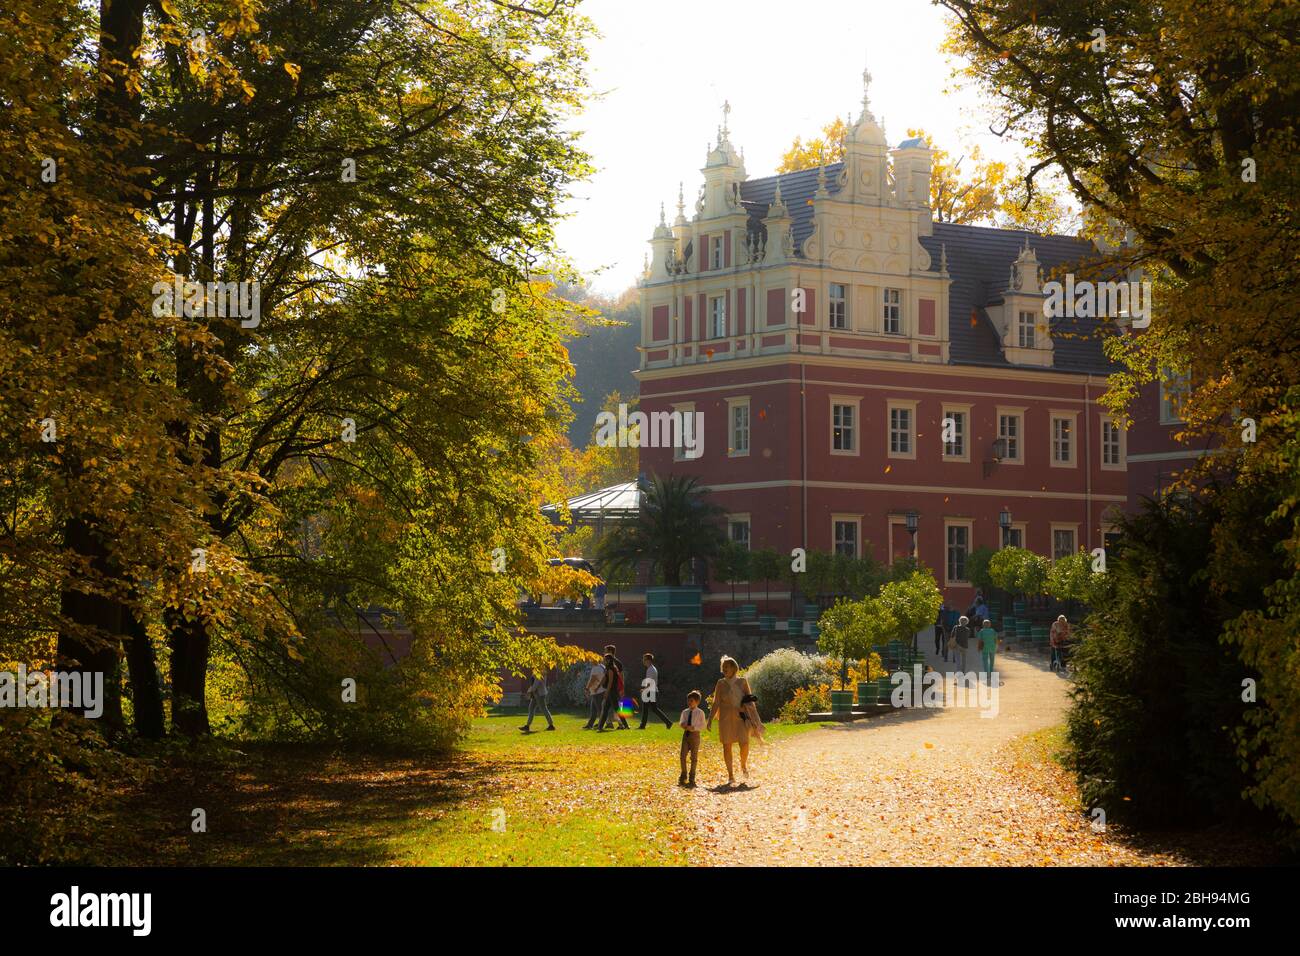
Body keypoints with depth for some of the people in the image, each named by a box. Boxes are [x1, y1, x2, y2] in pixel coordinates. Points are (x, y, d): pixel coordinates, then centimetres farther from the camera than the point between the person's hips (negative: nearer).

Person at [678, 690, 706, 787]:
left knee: (694, 757, 3)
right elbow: (681, 722, 8)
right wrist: (682, 724, -16)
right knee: (683, 756, 1)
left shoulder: (700, 713, -4)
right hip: (686, 734, 4)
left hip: (695, 735, -4)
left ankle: (692, 778, 11)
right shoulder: (685, 712, 9)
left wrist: (693, 727, -20)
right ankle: (683, 777, 14)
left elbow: (702, 726, -6)